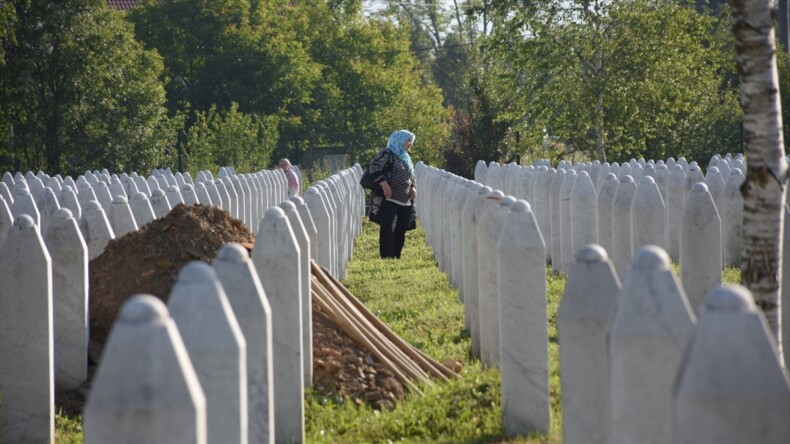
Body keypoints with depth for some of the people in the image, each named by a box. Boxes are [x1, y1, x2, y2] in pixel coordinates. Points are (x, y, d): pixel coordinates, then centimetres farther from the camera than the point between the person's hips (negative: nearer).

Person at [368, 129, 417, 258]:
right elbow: (374, 168, -17)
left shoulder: (406, 158, 21)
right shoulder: (387, 154, -6)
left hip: (405, 202, 8)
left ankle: (396, 258, 12)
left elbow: (411, 177, 30)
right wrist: (384, 185, -23)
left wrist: (413, 188, 10)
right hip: (389, 201, -8)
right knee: (388, 230, -15)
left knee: (400, 232, 7)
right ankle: (387, 258, -19)